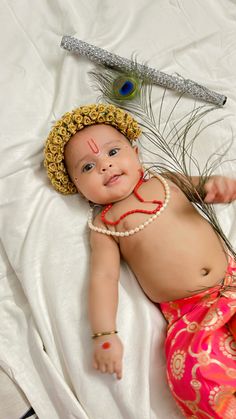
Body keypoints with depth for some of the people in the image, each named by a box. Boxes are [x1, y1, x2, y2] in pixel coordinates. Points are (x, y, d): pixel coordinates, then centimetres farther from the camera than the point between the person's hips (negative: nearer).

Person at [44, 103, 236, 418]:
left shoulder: (165, 180, 13)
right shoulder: (104, 224, 6)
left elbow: (203, 186, 19)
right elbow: (104, 276, -2)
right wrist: (104, 334, -13)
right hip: (188, 313, -3)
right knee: (193, 372, -25)